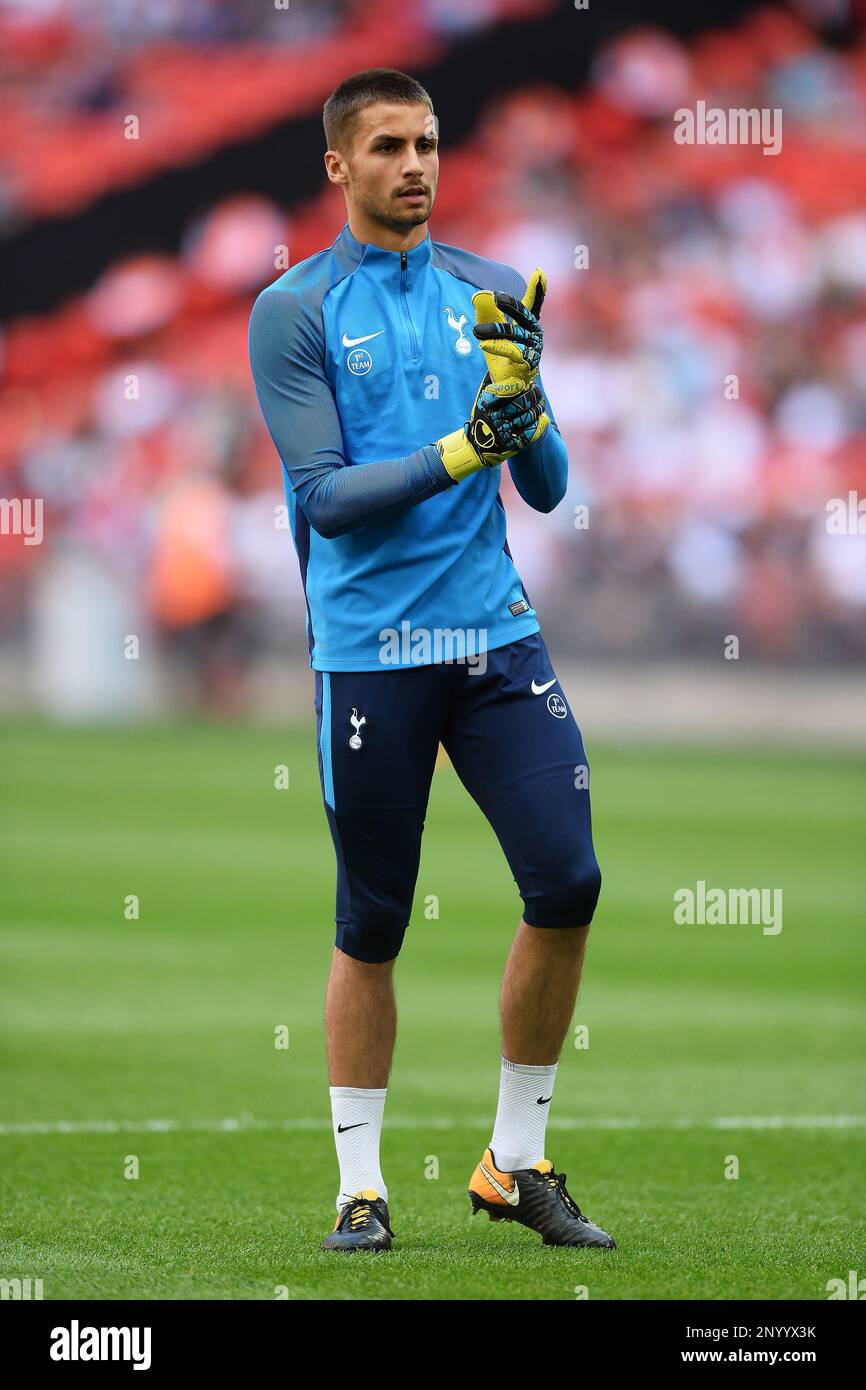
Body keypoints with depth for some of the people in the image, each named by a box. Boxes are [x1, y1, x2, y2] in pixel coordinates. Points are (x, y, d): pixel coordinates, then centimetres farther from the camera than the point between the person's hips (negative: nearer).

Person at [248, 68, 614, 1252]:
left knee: (567, 883, -6)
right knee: (371, 927, 1)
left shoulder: (486, 295, 11)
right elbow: (323, 493, -10)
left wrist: (520, 394, -10)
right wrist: (458, 450, -22)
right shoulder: (295, 311, -1)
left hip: (495, 632, 4)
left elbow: (547, 490, 9)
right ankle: (360, 1185, 13)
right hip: (368, 652, -3)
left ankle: (518, 1164, 8)